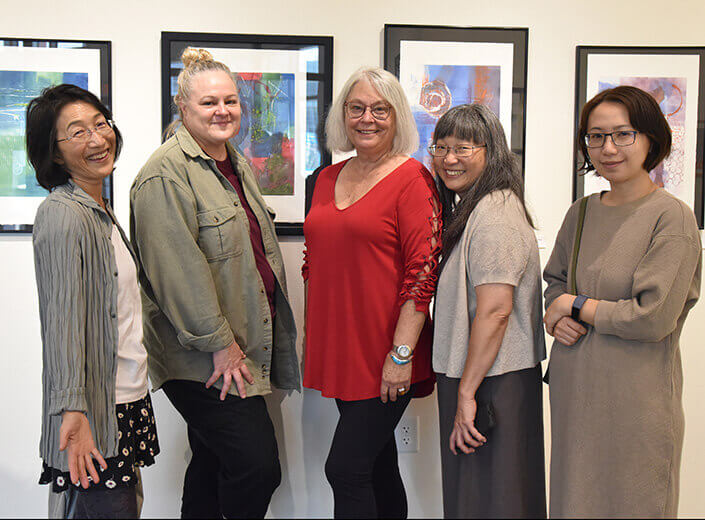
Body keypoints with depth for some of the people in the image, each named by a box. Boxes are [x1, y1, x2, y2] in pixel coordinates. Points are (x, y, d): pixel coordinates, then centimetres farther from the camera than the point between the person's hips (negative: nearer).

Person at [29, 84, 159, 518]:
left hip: (129, 398, 9)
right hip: (93, 416, -9)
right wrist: (72, 410, -30)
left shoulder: (102, 212, 14)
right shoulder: (62, 214, -14)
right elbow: (63, 319, -23)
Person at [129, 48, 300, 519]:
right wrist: (219, 343, -18)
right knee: (258, 467, -11)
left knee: (214, 465, 17)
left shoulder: (238, 166, 16)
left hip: (240, 348, 9)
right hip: (203, 359, -9)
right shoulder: (167, 174, -14)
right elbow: (179, 270, -20)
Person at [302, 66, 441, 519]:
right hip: (337, 353, 6)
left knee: (345, 469, -5)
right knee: (377, 466, 17)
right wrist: (310, 338, 17)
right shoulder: (328, 179, 12)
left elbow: (423, 270, -13)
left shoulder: (412, 179, -8)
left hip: (385, 359, -6)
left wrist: (402, 353, -17)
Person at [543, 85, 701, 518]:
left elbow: (653, 318, -18)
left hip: (636, 399, -5)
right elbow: (554, 283, 19)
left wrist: (577, 306, -7)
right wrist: (555, 318, -3)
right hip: (573, 391, 6)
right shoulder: (581, 213, 8)